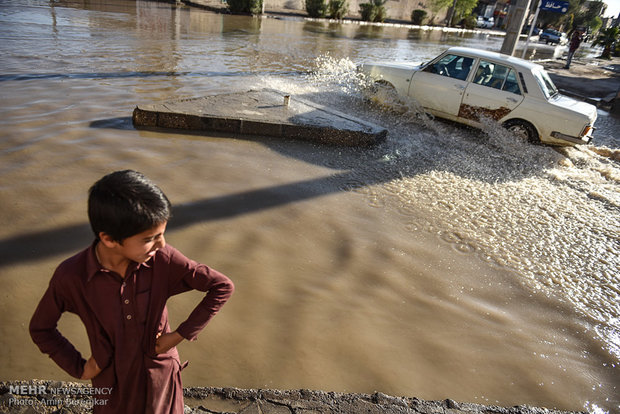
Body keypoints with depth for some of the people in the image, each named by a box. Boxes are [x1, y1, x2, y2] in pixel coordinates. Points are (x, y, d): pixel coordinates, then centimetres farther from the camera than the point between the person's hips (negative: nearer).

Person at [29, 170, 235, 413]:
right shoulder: (70, 277, -23)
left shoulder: (162, 259, -25)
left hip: (161, 376, 0)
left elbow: (222, 287, -16)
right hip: (112, 385, 0)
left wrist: (181, 335, -16)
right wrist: (78, 368, -6)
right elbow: (40, 328, -3)